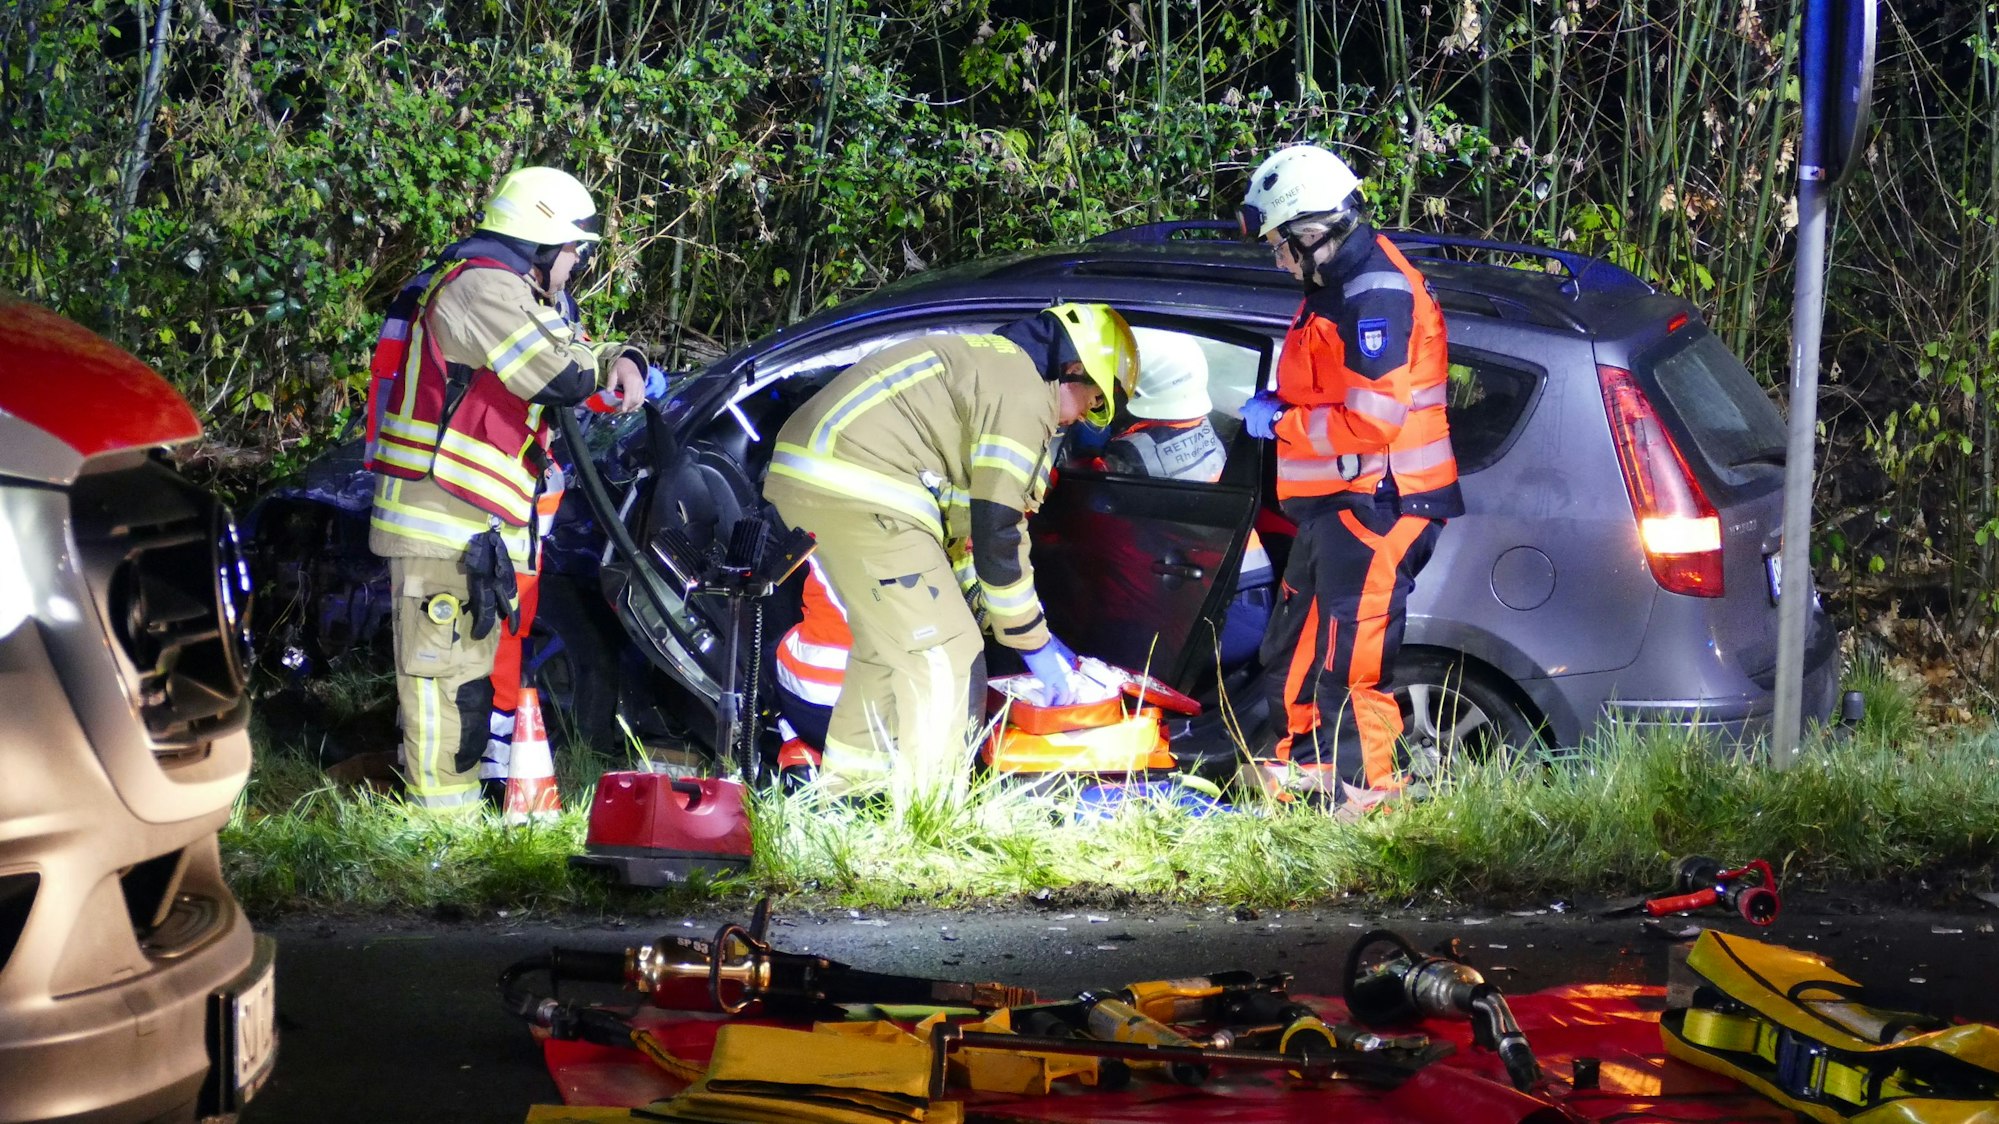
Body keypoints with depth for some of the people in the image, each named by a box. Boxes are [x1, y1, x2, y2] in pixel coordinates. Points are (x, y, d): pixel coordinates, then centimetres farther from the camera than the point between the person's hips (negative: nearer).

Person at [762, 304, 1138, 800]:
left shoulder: (991, 364, 26)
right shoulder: (1026, 396, -6)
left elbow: (966, 515, 29)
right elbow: (996, 533, -7)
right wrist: (1033, 643, 3)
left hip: (807, 470, 11)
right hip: (860, 489, -11)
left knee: (885, 641, 24)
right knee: (946, 652, -3)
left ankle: (846, 787, 31)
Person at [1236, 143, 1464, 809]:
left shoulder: (1376, 296, -19)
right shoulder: (1336, 286, 15)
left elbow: (1370, 421, -25)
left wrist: (1279, 422, -14)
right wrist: (1281, 408, 10)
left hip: (1374, 508, -11)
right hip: (1335, 504, 11)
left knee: (1349, 661, -9)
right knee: (1293, 649, 19)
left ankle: (1365, 792, -3)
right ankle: (1307, 764, 32)